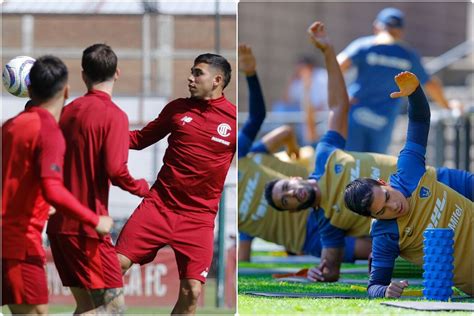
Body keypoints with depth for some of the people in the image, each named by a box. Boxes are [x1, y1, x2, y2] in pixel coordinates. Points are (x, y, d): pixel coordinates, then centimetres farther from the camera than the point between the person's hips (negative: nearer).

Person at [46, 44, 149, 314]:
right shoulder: (114, 115, -11)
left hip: (58, 224, 8)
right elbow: (116, 171, -18)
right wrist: (143, 188, -1)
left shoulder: (69, 111, 9)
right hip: (87, 227, -8)